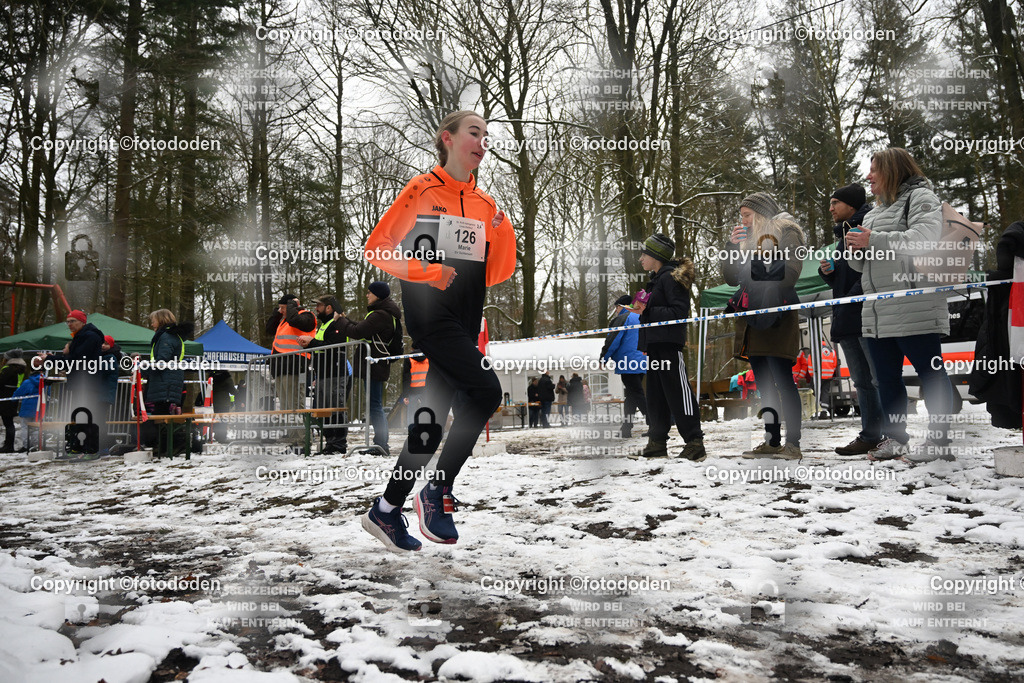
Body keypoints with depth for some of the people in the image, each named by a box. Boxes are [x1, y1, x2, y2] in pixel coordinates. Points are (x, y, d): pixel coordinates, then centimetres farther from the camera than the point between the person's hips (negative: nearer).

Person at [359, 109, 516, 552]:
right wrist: (426, 272, -17)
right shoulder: (423, 188, -2)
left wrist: (504, 232, -2)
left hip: (465, 319, 7)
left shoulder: (485, 203, 15)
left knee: (433, 416, 7)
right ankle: (438, 490, -8)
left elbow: (493, 275, 13)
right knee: (486, 389, -22)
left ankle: (385, 511, 20)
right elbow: (376, 248, -5)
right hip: (429, 312, -7)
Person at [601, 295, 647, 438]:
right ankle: (626, 429, 14)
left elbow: (612, 342, -11)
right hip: (642, 364, 9)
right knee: (631, 396, 12)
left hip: (628, 364, -9)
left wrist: (603, 359, -1)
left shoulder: (622, 319, -7)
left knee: (637, 395, -10)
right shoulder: (641, 319, 19)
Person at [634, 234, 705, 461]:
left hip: (669, 343, -10)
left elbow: (679, 312, -18)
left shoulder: (671, 278, -9)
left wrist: (648, 311, -20)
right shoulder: (657, 279, 21)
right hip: (654, 344, 10)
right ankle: (657, 442, 18)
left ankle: (694, 443, -6)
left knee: (678, 393, -10)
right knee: (656, 395, 11)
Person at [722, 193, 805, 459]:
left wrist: (765, 297, -17)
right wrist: (733, 247, 6)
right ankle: (772, 441, 12)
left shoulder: (786, 232, 4)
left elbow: (790, 272, -9)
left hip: (776, 317, -8)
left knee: (782, 380, -11)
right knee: (764, 383, 7)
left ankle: (792, 443, -10)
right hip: (752, 320, 8)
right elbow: (731, 277, 17)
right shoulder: (747, 239, 25)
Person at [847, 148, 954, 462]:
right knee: (886, 377, 10)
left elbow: (924, 238, -19)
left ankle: (939, 440, 0)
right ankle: (894, 438, 18)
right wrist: (856, 249, 4)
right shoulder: (874, 212, 26)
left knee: (930, 371, -5)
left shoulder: (920, 198, 1)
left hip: (914, 309, -9)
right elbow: (862, 265, 27)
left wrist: (873, 241, -16)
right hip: (878, 313, 9)